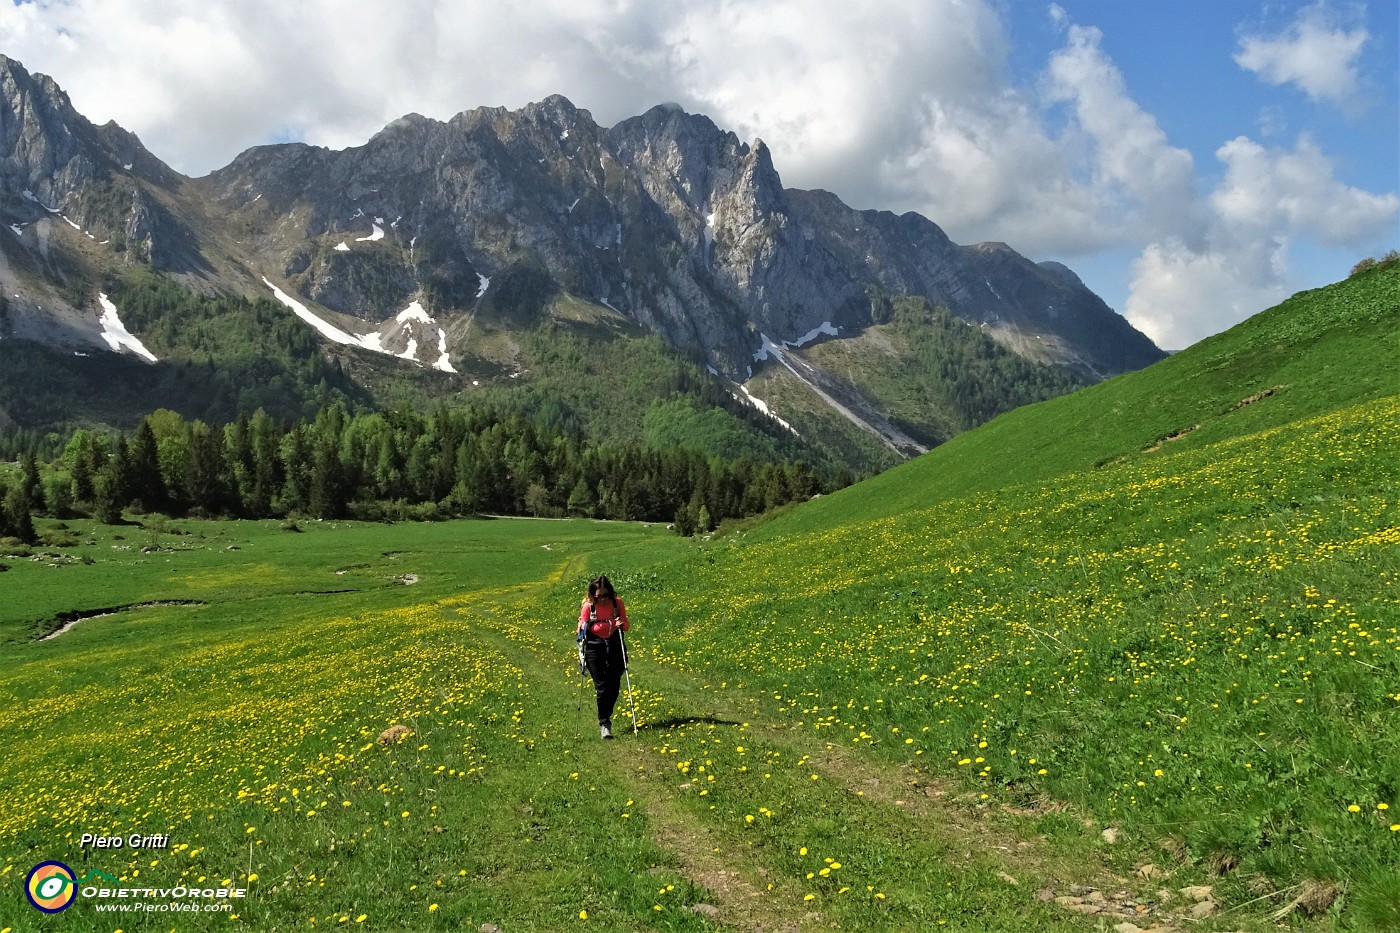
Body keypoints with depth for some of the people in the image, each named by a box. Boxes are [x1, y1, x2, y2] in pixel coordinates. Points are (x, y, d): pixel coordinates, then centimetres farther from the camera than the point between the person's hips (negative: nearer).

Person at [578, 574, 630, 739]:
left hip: (615, 645, 2)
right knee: (601, 687, -5)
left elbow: (627, 626, 3)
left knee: (614, 685, 5)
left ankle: (606, 716, 29)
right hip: (594, 647, -2)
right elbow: (581, 629, 0)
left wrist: (623, 625, -20)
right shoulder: (588, 606, -10)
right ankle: (604, 724, 3)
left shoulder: (617, 603, -6)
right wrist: (583, 630, -23)